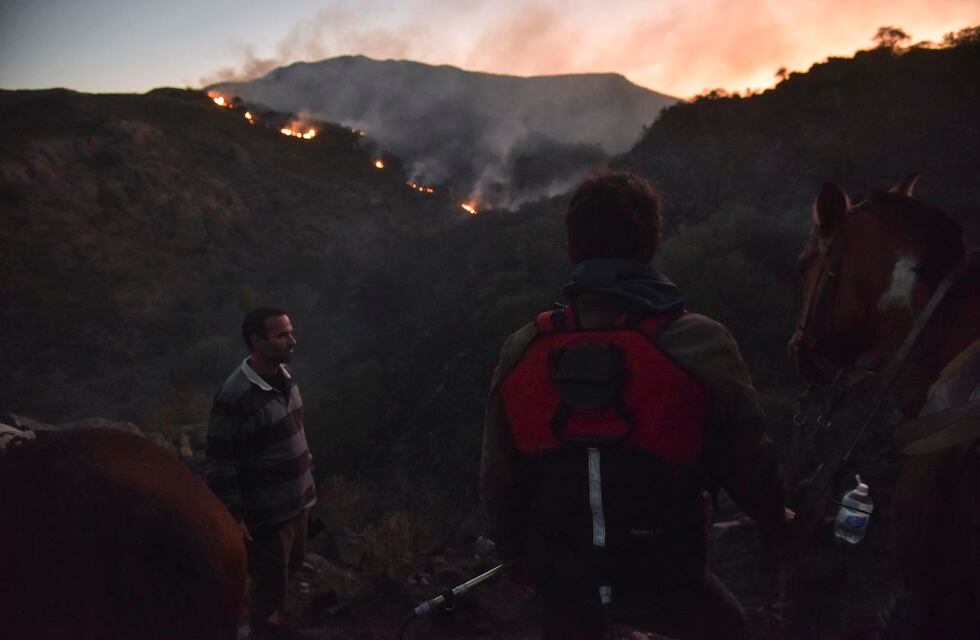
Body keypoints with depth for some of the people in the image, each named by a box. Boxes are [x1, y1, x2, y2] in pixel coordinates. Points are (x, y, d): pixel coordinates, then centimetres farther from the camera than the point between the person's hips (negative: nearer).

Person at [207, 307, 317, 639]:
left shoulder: (283, 376, -1)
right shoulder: (235, 397, -26)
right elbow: (220, 463, -21)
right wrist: (234, 515, -17)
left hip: (297, 499, 8)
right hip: (267, 512, -8)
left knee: (292, 563, 27)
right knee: (268, 582, 11)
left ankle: (273, 612, 51)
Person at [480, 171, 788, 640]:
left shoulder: (520, 352, -12)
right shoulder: (701, 347, -21)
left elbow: (498, 483, -3)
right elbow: (749, 464, -11)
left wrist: (521, 558, 16)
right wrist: (777, 526, 11)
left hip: (562, 576, 2)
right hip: (662, 575, -1)